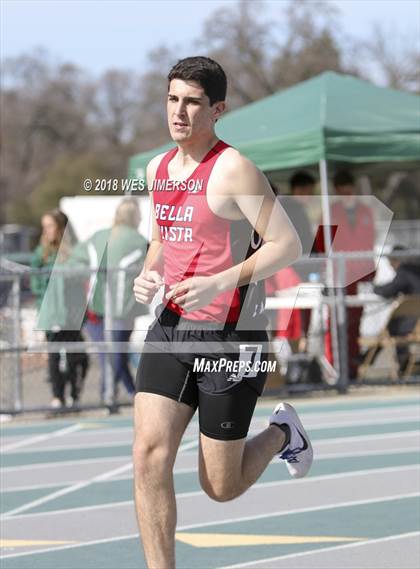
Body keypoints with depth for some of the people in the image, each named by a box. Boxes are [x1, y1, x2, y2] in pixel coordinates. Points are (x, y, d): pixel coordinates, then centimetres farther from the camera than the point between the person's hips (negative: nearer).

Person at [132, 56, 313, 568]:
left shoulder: (233, 169, -13)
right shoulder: (157, 169, 10)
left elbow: (288, 244, -15)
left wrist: (219, 283, -25)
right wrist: (147, 275, 3)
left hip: (230, 336, -6)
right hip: (170, 326, 6)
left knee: (221, 486, 3)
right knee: (149, 454, -12)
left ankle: (282, 432, 35)